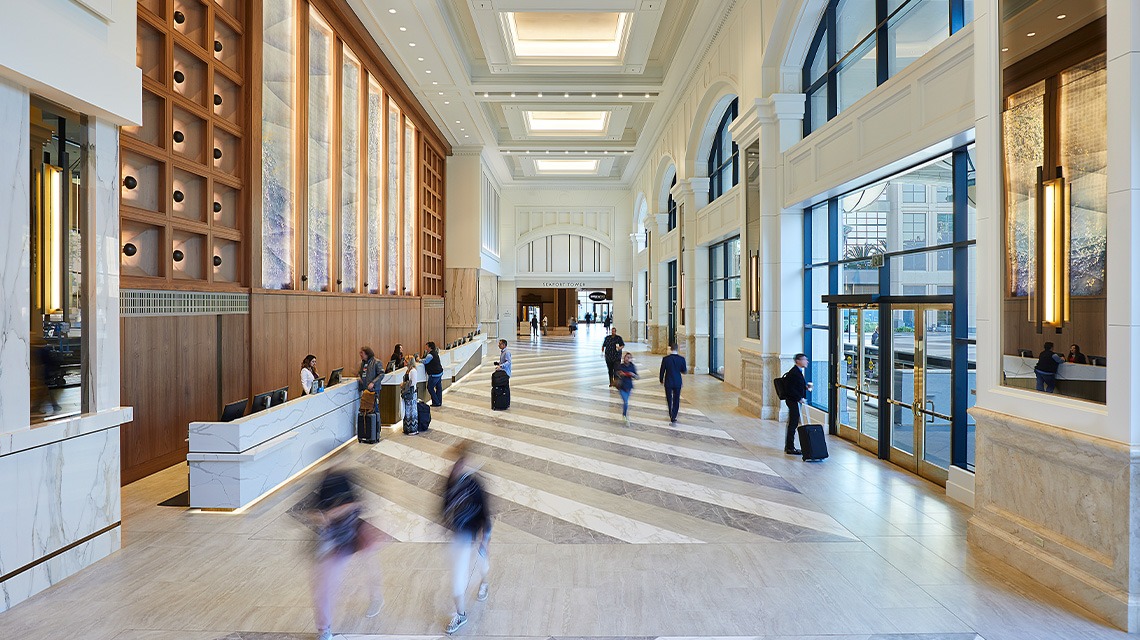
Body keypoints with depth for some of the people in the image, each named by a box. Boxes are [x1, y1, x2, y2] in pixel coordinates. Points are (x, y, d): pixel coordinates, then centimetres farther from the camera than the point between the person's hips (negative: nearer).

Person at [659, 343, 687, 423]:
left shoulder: (665, 359, -11)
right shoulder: (681, 359, -9)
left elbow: (662, 371, -4)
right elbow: (684, 371, 0)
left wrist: (661, 380, 11)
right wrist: (686, 369, 24)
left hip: (668, 382, 0)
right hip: (677, 383, 1)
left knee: (669, 399, 16)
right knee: (676, 400, 9)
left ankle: (671, 416, 24)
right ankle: (673, 418, 3)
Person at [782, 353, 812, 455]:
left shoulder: (799, 371, 14)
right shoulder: (793, 373, -18)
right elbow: (790, 389, -21)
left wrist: (806, 386, 7)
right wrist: (800, 398, -20)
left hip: (797, 401, 10)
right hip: (793, 401, -10)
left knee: (793, 424, 14)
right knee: (793, 424, -5)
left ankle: (788, 447, 22)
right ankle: (790, 448, 2)